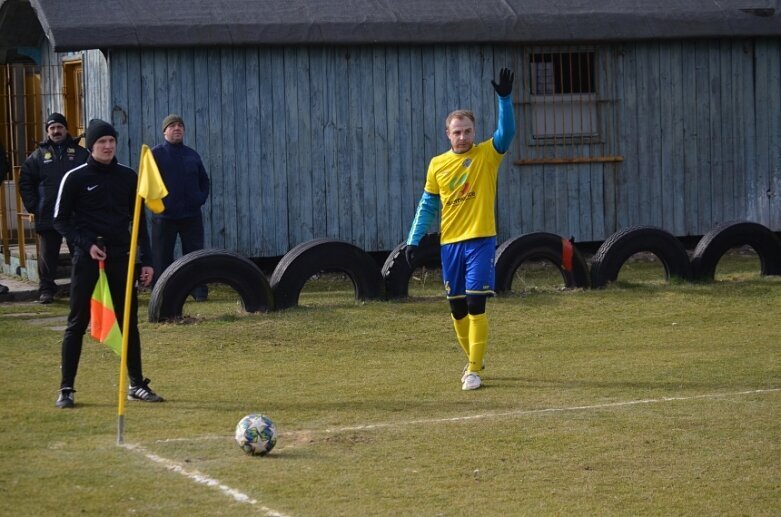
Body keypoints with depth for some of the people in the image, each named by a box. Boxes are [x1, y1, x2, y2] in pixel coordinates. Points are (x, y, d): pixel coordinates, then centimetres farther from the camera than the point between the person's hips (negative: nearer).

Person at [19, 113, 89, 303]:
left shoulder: (80, 153, 6)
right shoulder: (38, 155, 8)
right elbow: (25, 183, 10)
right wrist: (33, 207, 1)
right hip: (47, 217, 0)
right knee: (48, 256, 2)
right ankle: (46, 290, 7)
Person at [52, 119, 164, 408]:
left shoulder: (128, 177, 8)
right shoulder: (75, 178, -2)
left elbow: (139, 220, 13)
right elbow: (60, 221, 1)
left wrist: (146, 259, 8)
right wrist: (86, 244, -12)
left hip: (121, 257, 3)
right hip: (87, 258, -3)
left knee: (129, 322, 6)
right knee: (77, 323, -1)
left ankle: (136, 385, 14)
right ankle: (66, 389, 3)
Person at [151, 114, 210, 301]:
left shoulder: (192, 155, 12)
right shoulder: (155, 154, -1)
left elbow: (204, 180, 21)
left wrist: (202, 198, 7)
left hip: (192, 215, 3)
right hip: (164, 217, -3)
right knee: (162, 257, 1)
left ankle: (200, 292, 9)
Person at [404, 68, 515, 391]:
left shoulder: (487, 155, 0)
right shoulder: (437, 165, 7)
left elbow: (507, 132, -18)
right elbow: (427, 205, 11)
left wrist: (505, 99, -30)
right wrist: (413, 241, 5)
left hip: (481, 240, -3)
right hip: (450, 243, 3)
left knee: (475, 305, -12)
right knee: (457, 308, 9)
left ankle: (473, 370, -7)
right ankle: (474, 361, 29)